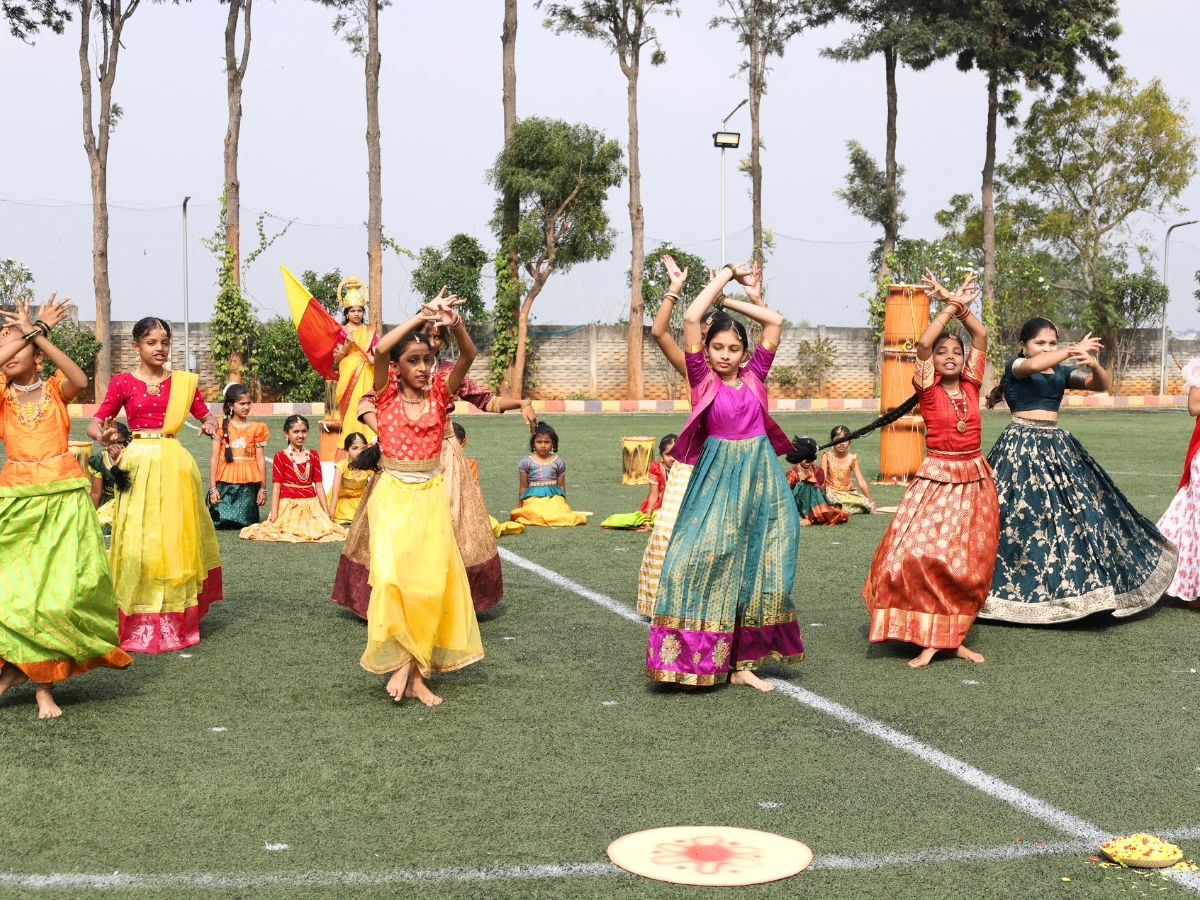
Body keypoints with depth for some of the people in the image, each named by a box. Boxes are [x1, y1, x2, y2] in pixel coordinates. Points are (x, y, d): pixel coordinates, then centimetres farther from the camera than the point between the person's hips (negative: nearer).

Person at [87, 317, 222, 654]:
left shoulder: (183, 381, 8)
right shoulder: (122, 382, 2)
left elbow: (206, 415, 10)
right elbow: (94, 424, 0)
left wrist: (211, 424, -13)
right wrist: (102, 435, -22)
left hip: (174, 463, 2)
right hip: (139, 462, -2)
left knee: (175, 538, 6)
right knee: (138, 541, -1)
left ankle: (176, 620, 18)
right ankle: (139, 625, 9)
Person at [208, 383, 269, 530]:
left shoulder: (256, 428, 5)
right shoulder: (221, 426, 2)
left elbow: (260, 460, 5)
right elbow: (214, 459, 1)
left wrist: (263, 488, 4)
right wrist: (213, 488, -3)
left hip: (248, 485, 1)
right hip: (225, 483, -1)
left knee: (244, 524, -4)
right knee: (219, 521, -8)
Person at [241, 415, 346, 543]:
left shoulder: (313, 455, 9)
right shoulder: (280, 456, 0)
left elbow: (318, 485, 10)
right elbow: (276, 486, -3)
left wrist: (326, 512, 5)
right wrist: (273, 516, -8)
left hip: (311, 505, 3)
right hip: (288, 505, -2)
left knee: (325, 528, -21)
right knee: (292, 532, -22)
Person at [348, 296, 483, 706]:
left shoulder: (439, 391, 1)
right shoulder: (387, 391, -2)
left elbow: (468, 356, -15)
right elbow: (378, 350, -22)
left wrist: (455, 324, -35)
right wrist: (420, 316, -27)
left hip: (431, 496, 2)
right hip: (392, 494, -2)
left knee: (431, 580, -1)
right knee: (392, 576, -15)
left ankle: (416, 671, 7)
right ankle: (403, 659, 1)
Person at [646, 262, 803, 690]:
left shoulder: (754, 375, 7)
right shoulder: (702, 378, 0)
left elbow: (775, 322, 9)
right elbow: (691, 319, -10)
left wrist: (732, 299, 10)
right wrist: (726, 274, -1)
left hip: (760, 478, 3)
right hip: (717, 477, -3)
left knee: (754, 568, 4)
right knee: (703, 558, -12)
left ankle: (743, 662, 11)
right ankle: (694, 657, -1)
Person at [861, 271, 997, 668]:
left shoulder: (971, 385, 5)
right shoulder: (928, 390, -4)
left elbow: (981, 338, 0)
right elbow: (922, 344, -18)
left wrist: (959, 304, -10)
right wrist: (950, 305, -13)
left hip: (975, 480, 4)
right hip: (937, 478, -4)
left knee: (969, 564, 6)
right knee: (920, 553, -16)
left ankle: (955, 636, 17)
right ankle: (928, 638, -6)